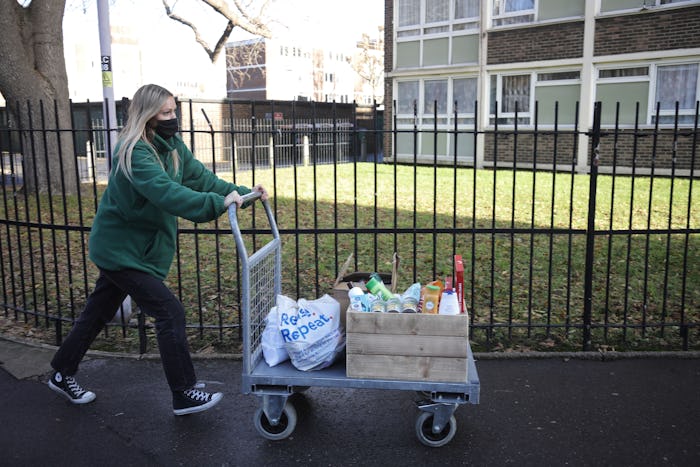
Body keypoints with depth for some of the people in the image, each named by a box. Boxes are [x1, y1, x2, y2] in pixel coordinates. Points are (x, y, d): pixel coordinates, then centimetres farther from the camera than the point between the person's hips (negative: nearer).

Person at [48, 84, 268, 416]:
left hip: (138, 247, 9)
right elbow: (167, 194, -38)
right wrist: (218, 203, -43)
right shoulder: (134, 152, -24)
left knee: (98, 312, 20)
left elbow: (200, 177, -2)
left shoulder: (171, 145, 3)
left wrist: (241, 192, -12)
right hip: (121, 249, -9)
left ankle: (63, 375, 39)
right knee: (170, 313, -8)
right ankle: (184, 395, 4)